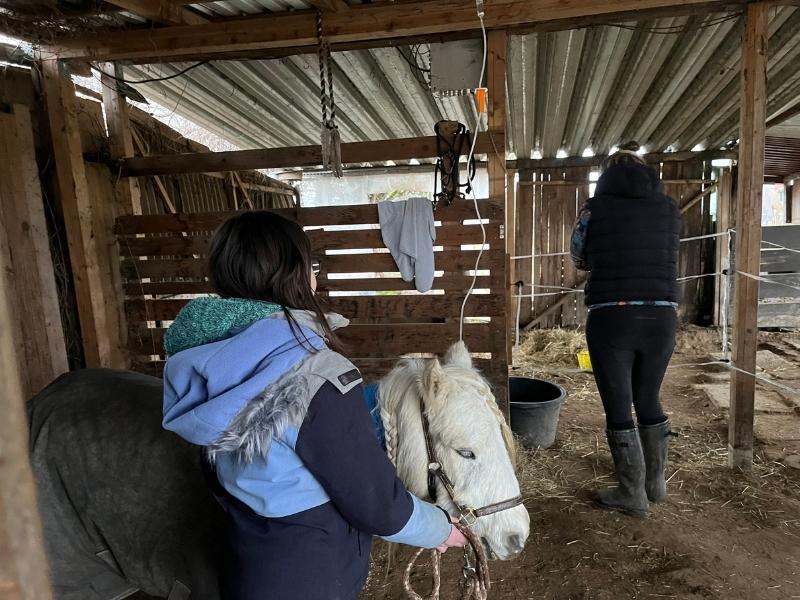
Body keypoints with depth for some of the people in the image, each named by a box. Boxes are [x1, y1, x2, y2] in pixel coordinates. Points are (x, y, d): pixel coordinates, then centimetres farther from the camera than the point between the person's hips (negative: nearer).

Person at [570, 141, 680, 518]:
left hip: (611, 318, -4)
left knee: (618, 408, 7)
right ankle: (656, 484, 34)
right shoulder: (670, 209, 6)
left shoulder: (596, 208, -2)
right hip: (661, 318, 4)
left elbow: (579, 258, 11)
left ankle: (633, 496, 17)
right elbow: (668, 257, 18)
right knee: (648, 401, 20)